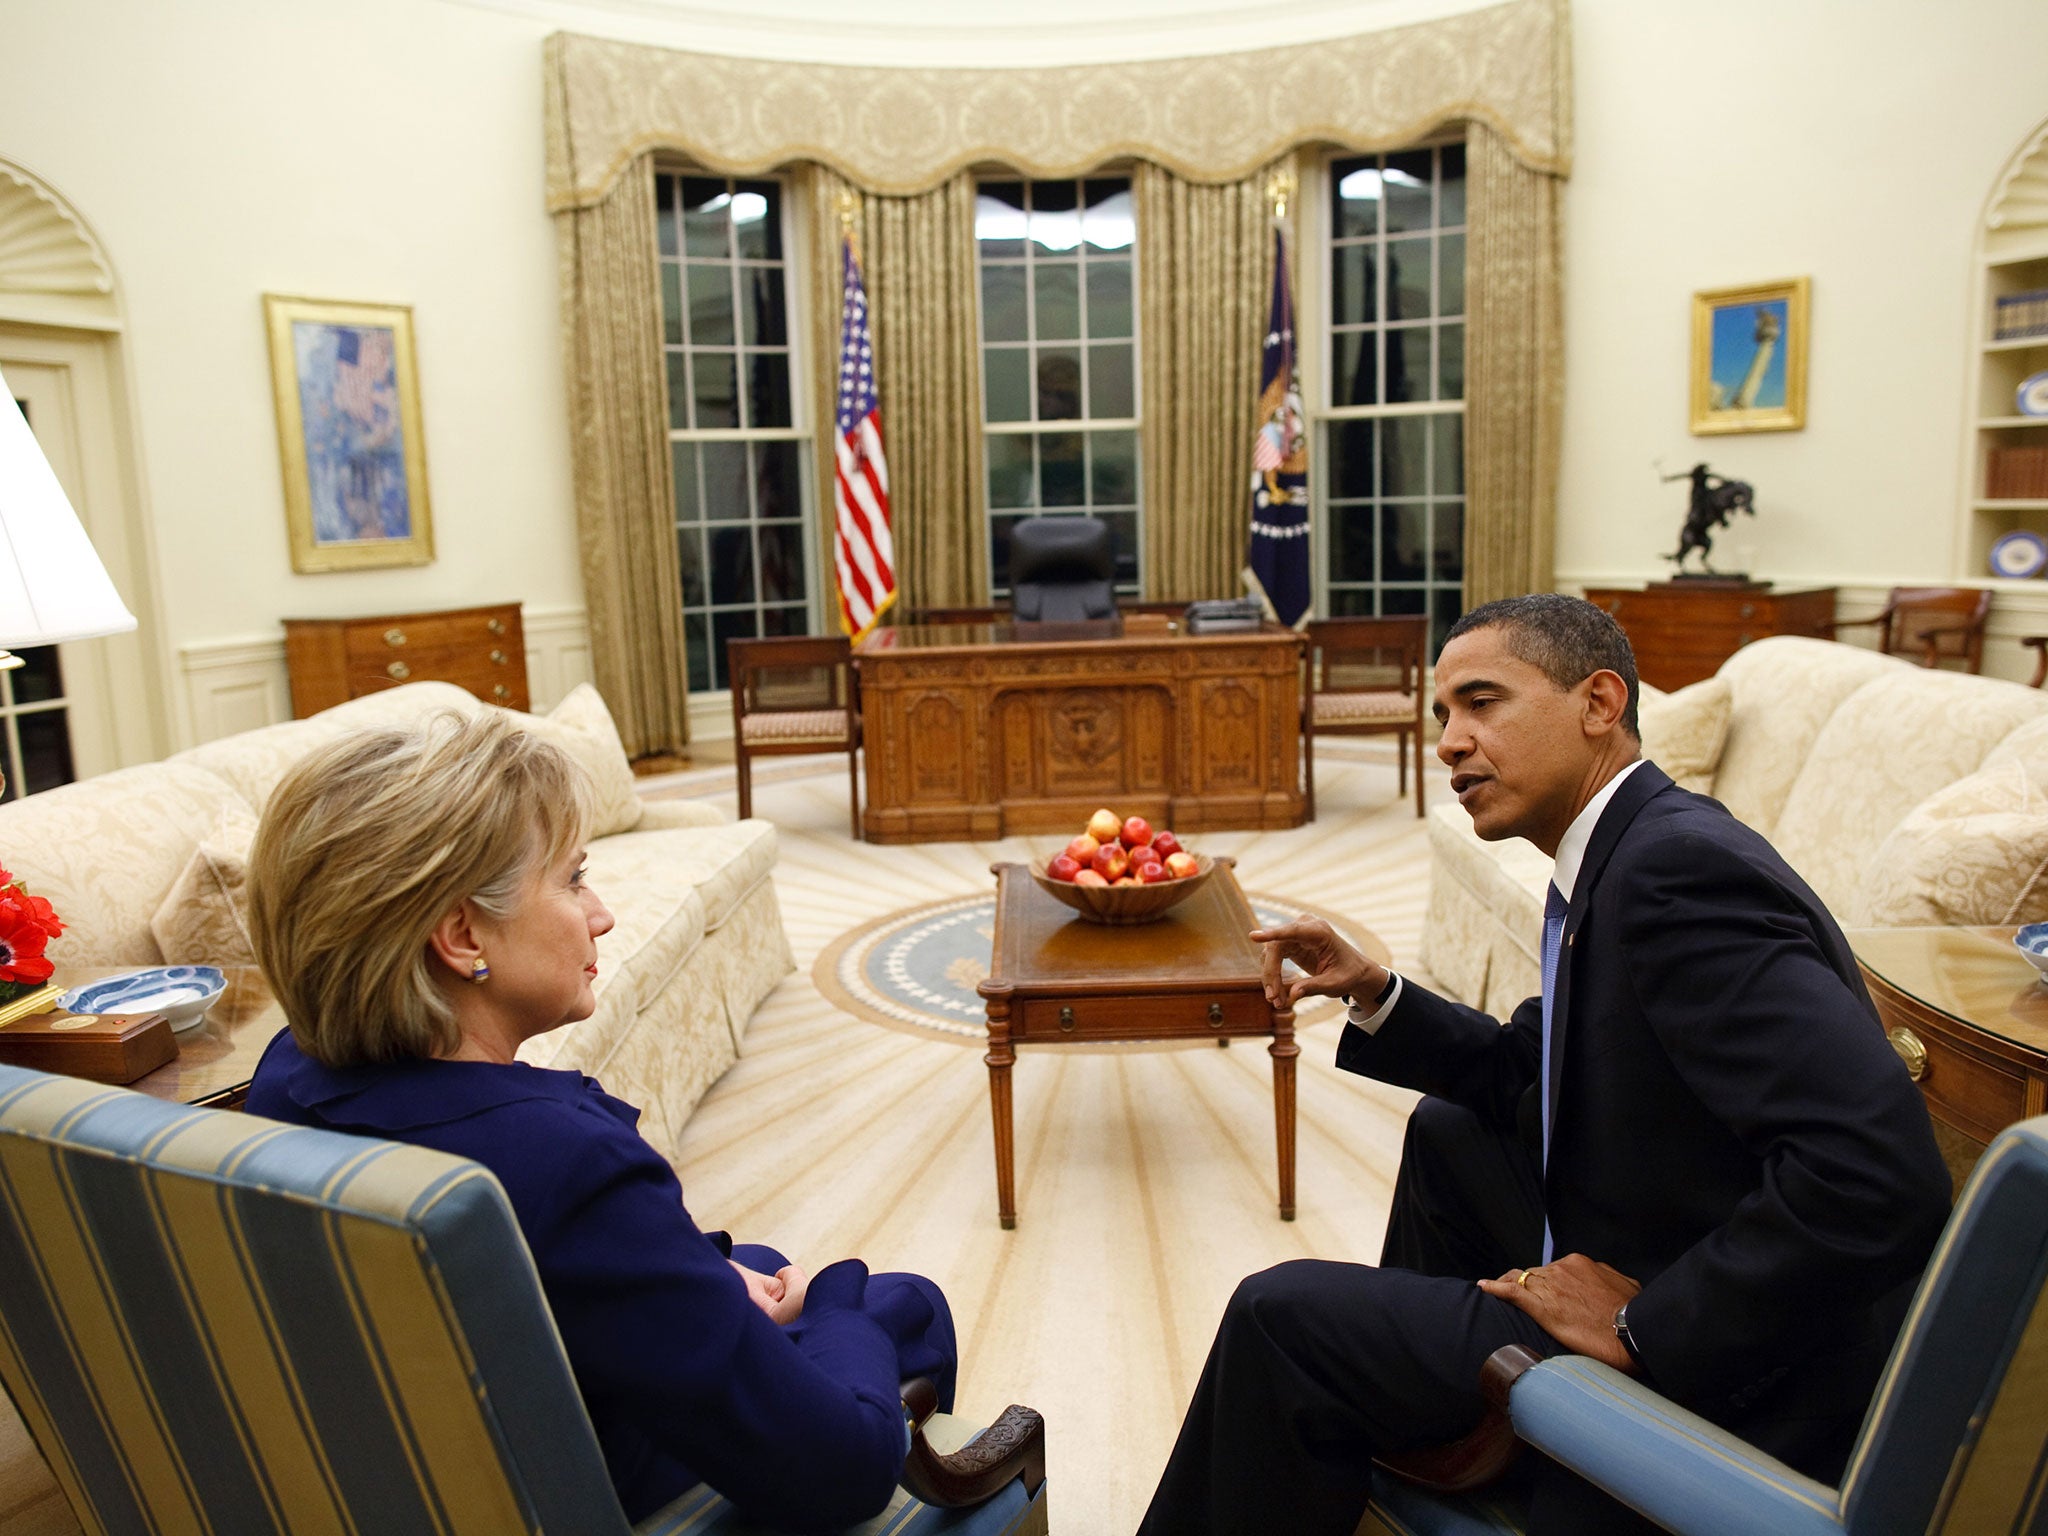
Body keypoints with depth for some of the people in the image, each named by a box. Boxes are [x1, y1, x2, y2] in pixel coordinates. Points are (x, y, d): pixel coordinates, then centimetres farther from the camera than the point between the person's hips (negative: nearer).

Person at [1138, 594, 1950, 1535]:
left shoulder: (1680, 869, -26)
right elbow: (1533, 1073, 16)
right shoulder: (1624, 855, 6)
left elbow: (1878, 1171, -34)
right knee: (1447, 1130, 26)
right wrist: (1374, 994, 2)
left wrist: (1644, 1326, -24)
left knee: (1280, 1317, -9)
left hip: (1728, 1381, -10)